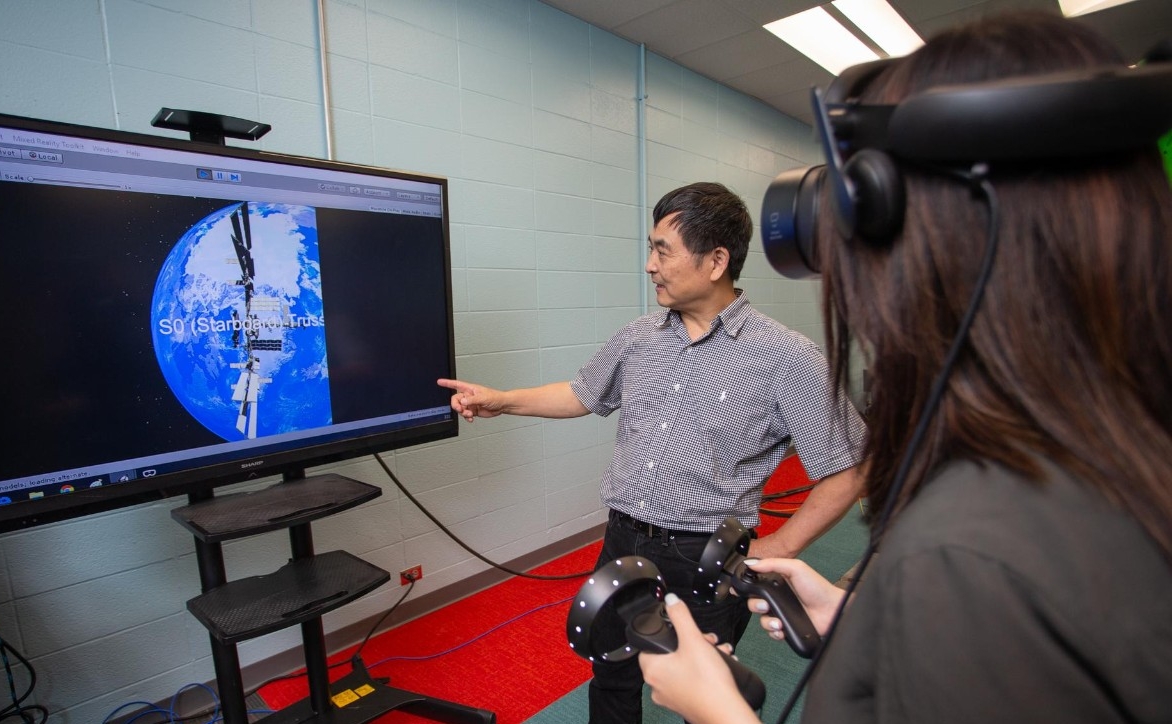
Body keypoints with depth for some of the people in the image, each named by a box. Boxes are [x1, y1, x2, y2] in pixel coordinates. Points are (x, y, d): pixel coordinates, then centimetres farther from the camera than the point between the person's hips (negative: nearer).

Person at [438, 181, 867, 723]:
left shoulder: (786, 358, -16)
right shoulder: (638, 338, 0)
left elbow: (847, 472, -11)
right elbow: (583, 394, 15)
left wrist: (775, 551, -12)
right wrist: (500, 401, 9)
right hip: (621, 544, 5)